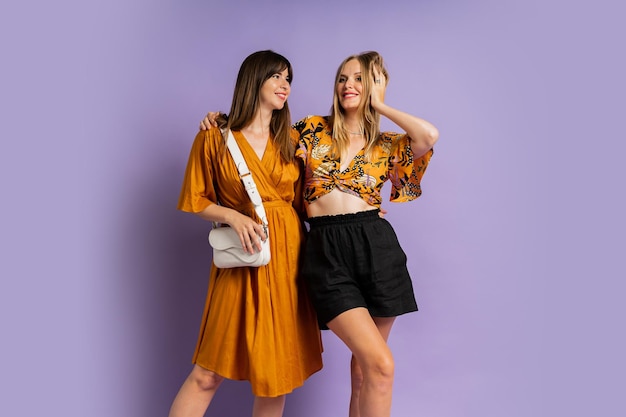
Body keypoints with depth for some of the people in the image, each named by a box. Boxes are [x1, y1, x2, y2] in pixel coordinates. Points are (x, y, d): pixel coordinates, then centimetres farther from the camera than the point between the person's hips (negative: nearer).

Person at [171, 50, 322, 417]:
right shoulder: (214, 138, -1)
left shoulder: (290, 140, 11)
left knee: (279, 373, 9)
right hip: (244, 260, -3)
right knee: (207, 375, -1)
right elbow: (196, 201, 3)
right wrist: (234, 216, -14)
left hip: (288, 257, 4)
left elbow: (302, 202, 12)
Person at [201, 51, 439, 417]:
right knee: (381, 364, -12)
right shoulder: (313, 129, 11)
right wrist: (224, 118, 10)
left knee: (363, 366, 10)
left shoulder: (386, 144, 10)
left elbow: (431, 135, -9)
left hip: (376, 246, 2)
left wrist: (380, 104, 1)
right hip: (327, 251, -2)